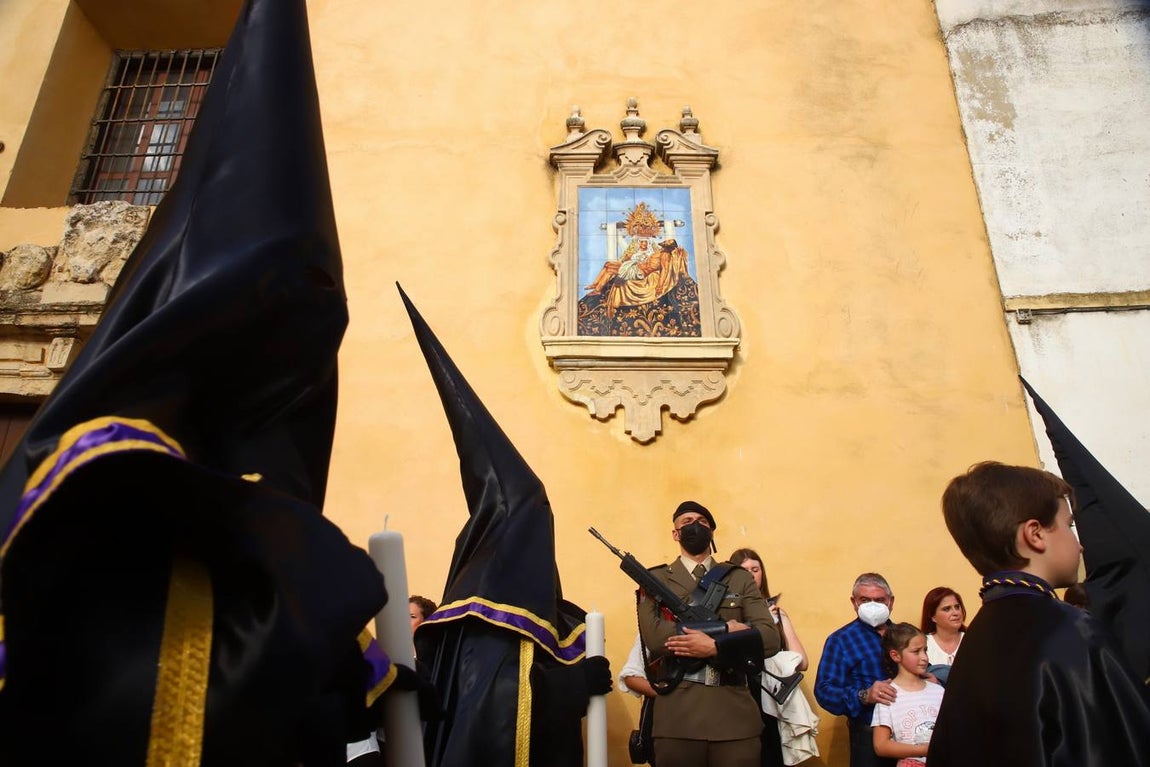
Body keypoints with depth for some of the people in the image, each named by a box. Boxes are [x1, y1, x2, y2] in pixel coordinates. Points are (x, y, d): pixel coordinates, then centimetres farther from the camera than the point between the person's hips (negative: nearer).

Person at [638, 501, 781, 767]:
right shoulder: (656, 579, 6)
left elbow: (770, 638, 0)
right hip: (677, 715, -1)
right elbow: (654, 638, -11)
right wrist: (726, 630, -11)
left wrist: (715, 646, -15)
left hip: (735, 713, 2)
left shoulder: (740, 578, 11)